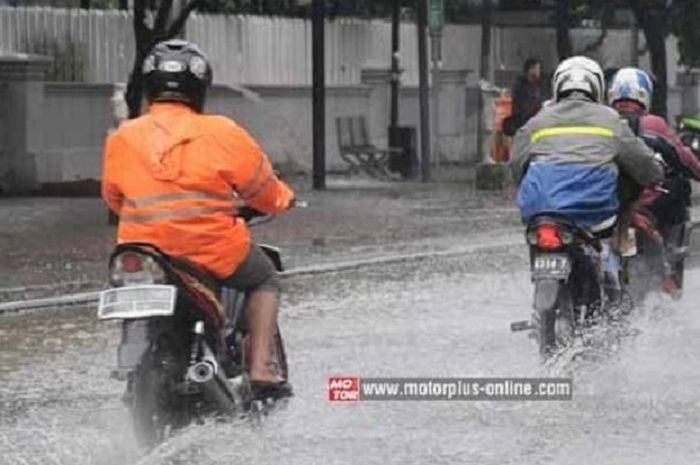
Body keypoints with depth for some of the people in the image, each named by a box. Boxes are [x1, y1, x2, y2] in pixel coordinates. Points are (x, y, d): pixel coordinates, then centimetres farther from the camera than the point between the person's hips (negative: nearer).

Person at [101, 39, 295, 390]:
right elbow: (262, 191, 2)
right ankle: (260, 367, 9)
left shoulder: (122, 140, 1)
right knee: (265, 279, 23)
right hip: (216, 254, -3)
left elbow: (113, 198, 15)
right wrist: (284, 198, 25)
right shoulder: (222, 134, -7)